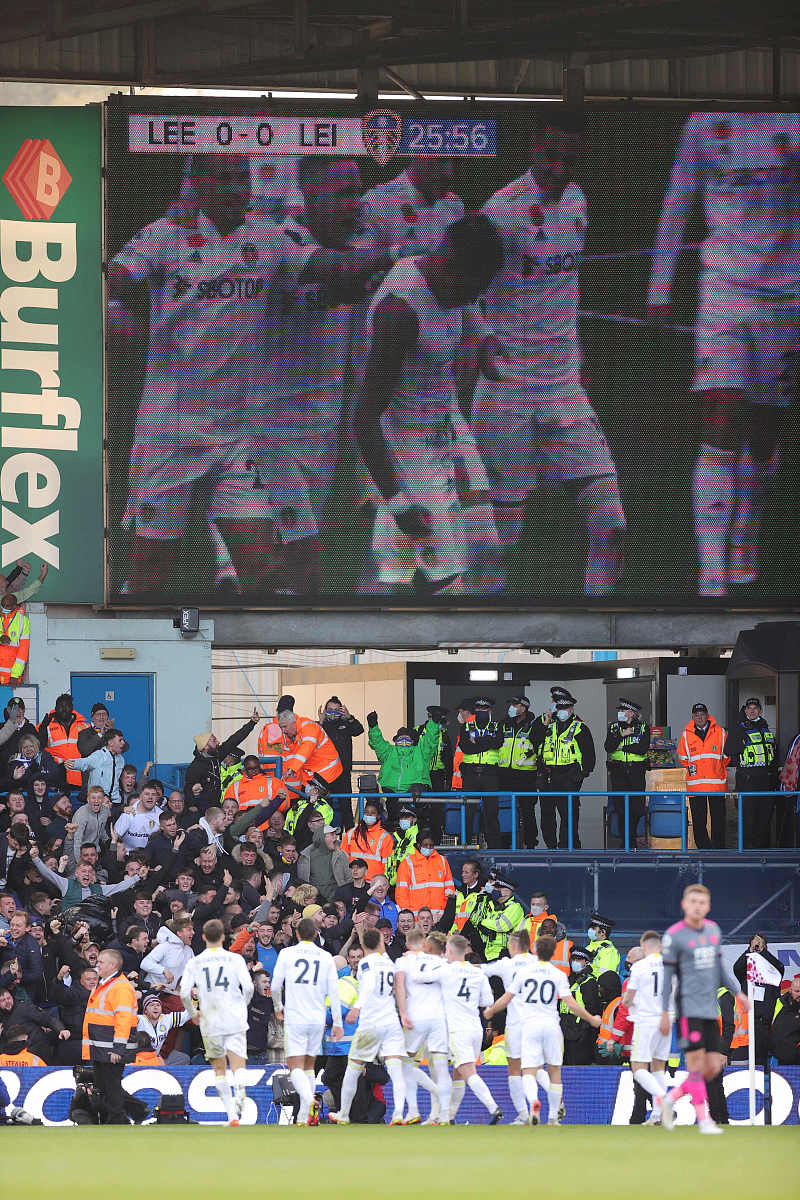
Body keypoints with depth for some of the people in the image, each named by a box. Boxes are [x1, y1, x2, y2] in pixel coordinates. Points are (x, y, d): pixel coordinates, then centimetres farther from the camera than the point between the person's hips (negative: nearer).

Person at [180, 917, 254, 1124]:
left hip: (210, 1022, 1)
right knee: (238, 1066, -7)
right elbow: (248, 986, -5)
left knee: (219, 1069, 13)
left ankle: (232, 1116, 8)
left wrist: (193, 1013, 14)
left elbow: (184, 992, -4)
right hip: (235, 1021, -1)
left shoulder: (194, 963, 4)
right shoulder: (235, 959, 2)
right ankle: (239, 1093, -40)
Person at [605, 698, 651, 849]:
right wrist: (621, 735, -14)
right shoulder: (613, 727, 9)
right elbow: (608, 747, -5)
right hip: (618, 771, 1)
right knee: (621, 808, -4)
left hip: (637, 770, -1)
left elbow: (643, 748, -11)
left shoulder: (643, 727, 2)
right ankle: (628, 843, 2)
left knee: (637, 808, -3)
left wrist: (622, 747, -9)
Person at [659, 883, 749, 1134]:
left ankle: (671, 1099, 22)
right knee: (696, 1062, -8)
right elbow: (667, 975, -3)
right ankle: (703, 1119, -4)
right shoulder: (674, 935, -5)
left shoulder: (713, 930, 13)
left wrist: (737, 991, 13)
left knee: (713, 1067, 4)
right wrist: (664, 1012, -3)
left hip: (710, 1010, 6)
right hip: (688, 1007, -6)